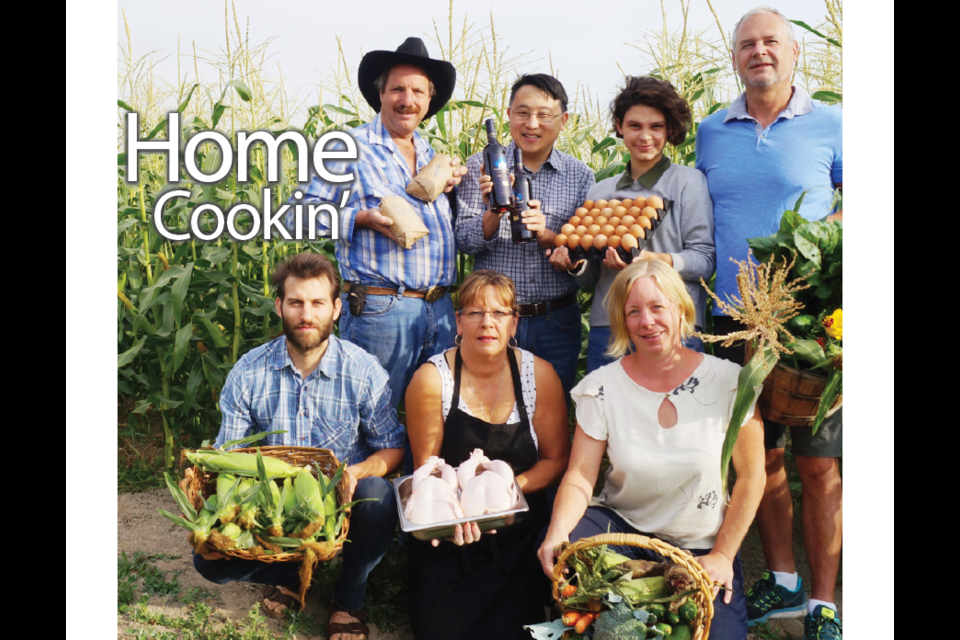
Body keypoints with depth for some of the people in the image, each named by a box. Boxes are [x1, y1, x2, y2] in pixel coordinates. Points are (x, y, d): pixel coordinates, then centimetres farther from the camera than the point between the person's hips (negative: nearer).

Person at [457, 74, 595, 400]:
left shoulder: (580, 175, 4)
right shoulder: (481, 166, 1)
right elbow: (466, 242, -3)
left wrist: (547, 236, -20)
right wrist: (494, 212, -22)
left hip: (557, 324, 1)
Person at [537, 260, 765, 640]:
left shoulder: (728, 381, -9)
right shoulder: (601, 388, -7)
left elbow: (750, 477, -2)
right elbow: (578, 479, -10)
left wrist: (723, 555, -4)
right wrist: (557, 533, -29)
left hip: (702, 546, 0)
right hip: (623, 525, 1)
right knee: (558, 552, -28)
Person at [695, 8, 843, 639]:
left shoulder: (831, 126, 3)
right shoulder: (710, 133, 12)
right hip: (734, 316, 3)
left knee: (818, 465, -1)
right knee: (762, 455, 11)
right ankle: (783, 583, 27)